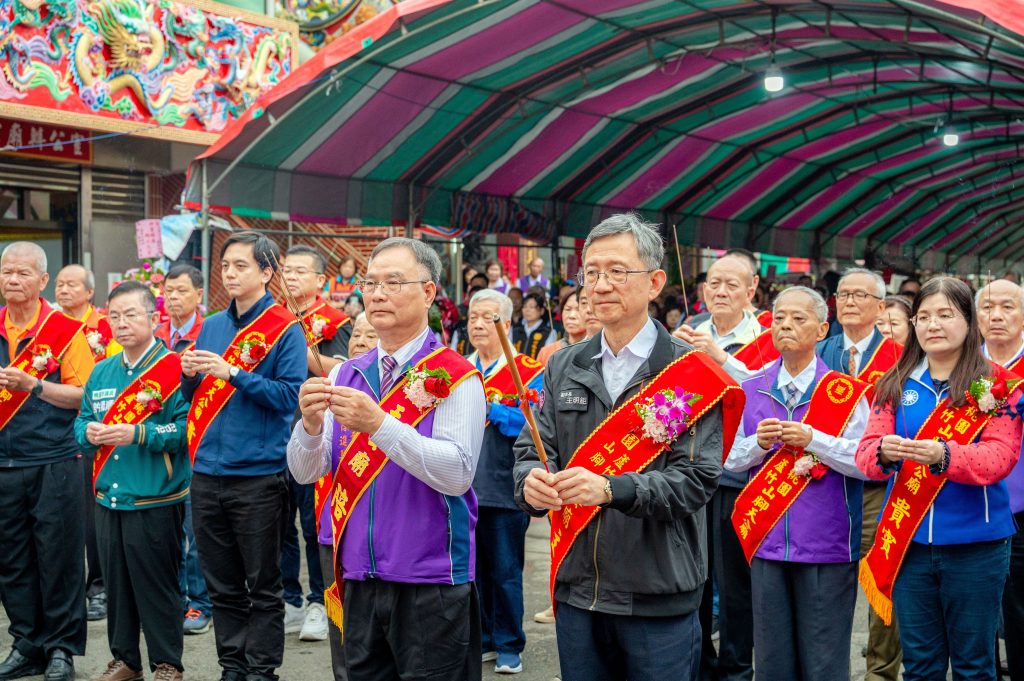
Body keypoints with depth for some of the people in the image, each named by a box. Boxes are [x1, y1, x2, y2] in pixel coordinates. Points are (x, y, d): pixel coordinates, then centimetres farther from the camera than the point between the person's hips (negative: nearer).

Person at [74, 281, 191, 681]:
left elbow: (187, 427, -16)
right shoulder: (101, 373, 12)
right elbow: (81, 421, 17)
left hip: (156, 500, -6)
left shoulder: (173, 369, -9)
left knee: (157, 585, 2)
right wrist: (88, 432, -5)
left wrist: (138, 433, -24)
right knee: (116, 582, 14)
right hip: (107, 498, 6)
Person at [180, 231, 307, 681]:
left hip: (258, 475, -6)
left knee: (263, 585, 5)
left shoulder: (284, 330, -6)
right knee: (222, 584, 14)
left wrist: (232, 372, -19)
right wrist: (191, 374, -5)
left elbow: (290, 395, -14)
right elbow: (194, 396, 16)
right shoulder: (212, 326, 12)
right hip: (208, 472, 6)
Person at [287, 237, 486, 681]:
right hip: (358, 577, 5)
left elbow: (458, 474, -20)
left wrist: (379, 424, -28)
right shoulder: (346, 375, 7)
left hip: (431, 582, -5)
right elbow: (304, 471, 3)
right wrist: (311, 423, -18)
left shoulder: (455, 377, -9)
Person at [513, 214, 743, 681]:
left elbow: (697, 478, -14)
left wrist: (610, 489, -29)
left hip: (659, 598, -4)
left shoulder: (691, 374, -7)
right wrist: (532, 481, -19)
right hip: (576, 591, 4)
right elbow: (531, 450, 4)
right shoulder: (563, 368, 7)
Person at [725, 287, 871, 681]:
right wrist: (759, 443, -12)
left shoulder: (845, 392, -3)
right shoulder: (752, 390, 7)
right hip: (767, 542, 3)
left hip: (827, 547, -3)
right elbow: (730, 459, 7)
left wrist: (812, 439, -20)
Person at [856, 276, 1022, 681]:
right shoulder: (895, 385, 6)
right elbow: (865, 452, -1)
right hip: (907, 542, 3)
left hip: (975, 544, -2)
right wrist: (884, 452, -25)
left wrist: (943, 455, -32)